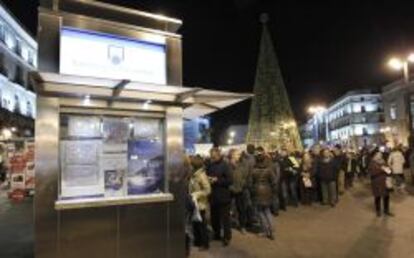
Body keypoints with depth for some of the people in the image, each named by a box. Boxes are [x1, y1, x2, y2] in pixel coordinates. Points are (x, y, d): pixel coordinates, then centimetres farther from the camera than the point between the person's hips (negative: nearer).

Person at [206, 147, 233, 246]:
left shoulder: (224, 165, -11)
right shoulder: (210, 165, 5)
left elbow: (230, 180, -16)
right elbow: (206, 175, 18)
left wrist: (217, 180, -21)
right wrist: (207, 179, -5)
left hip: (223, 196, -6)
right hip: (213, 196, 6)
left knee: (225, 218, 4)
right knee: (214, 217, 16)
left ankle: (227, 237, 17)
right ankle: (216, 234, 32)